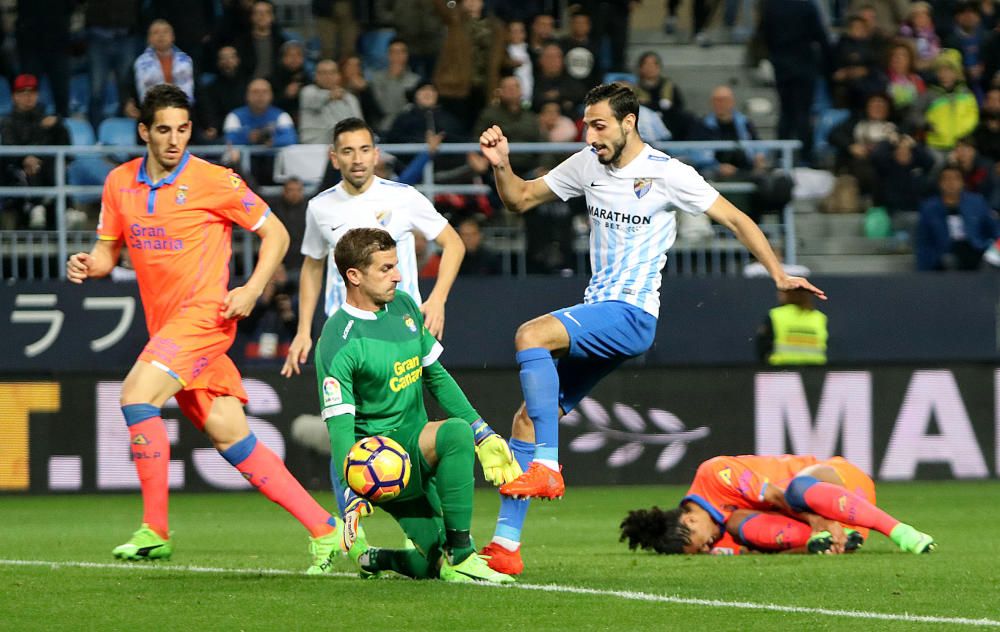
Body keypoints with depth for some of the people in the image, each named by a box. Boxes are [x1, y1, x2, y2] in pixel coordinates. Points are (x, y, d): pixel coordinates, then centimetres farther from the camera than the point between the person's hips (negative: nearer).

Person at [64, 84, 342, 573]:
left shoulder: (214, 181, -6)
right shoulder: (120, 183, 9)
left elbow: (275, 233, 1)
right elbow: (109, 250, 18)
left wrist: (252, 289, -12)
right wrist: (89, 265, -6)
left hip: (205, 314, -6)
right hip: (164, 325, 6)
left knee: (137, 395, -23)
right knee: (230, 436, 1)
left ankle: (154, 531, -16)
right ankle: (323, 529, 7)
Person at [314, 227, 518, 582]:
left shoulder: (404, 307, 8)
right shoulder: (338, 343, -16)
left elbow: (437, 378, 18)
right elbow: (340, 425, -21)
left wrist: (484, 435, 12)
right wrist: (354, 496, -34)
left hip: (419, 453, 7)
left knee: (437, 565, -5)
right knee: (455, 432, -34)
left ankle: (372, 560, 24)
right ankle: (459, 555, -25)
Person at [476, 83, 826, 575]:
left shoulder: (666, 173, -8)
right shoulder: (587, 164, 10)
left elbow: (736, 220, -3)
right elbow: (520, 199, 19)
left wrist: (779, 275, -10)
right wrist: (500, 165, -2)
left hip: (631, 316, -7)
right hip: (596, 315, 7)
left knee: (530, 336, -30)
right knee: (527, 418, 2)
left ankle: (547, 466, -30)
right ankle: (505, 544, 6)